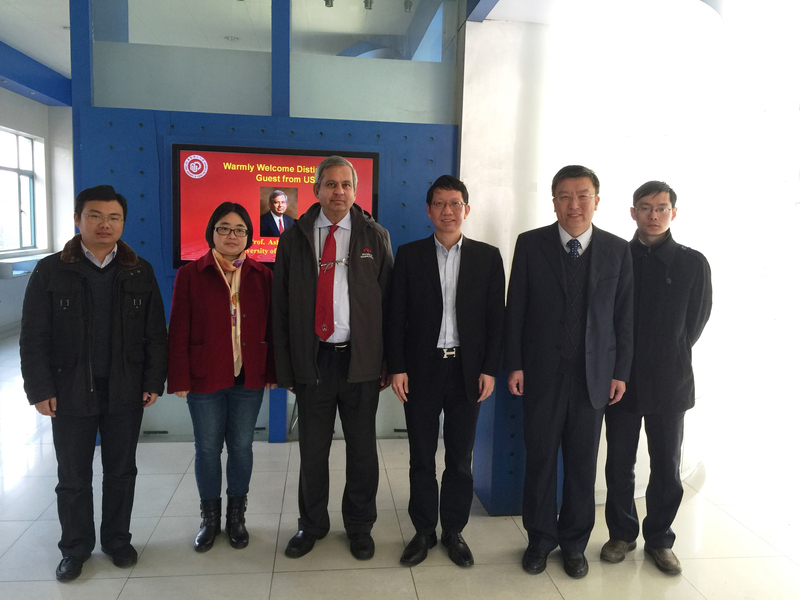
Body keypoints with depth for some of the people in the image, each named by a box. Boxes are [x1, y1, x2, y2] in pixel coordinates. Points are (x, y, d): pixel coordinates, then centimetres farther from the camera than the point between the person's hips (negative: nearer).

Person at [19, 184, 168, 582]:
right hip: (71, 393, -1)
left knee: (121, 472, 13)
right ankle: (75, 547, 31)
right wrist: (40, 390, -7)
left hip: (125, 393, 1)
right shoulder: (50, 271, -2)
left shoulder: (140, 272, 2)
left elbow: (156, 333, 2)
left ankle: (117, 539, 33)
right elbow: (33, 338, -2)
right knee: (73, 477, 12)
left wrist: (153, 382, -3)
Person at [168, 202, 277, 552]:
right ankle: (209, 517, 29)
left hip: (249, 378, 1)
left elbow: (270, 327, 4)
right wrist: (180, 379, -6)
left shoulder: (262, 276, 4)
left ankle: (236, 516, 28)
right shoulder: (191, 275, -1)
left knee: (241, 446, 10)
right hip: (205, 378, -1)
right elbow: (179, 331, -2)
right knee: (207, 448, 10)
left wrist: (272, 371, 0)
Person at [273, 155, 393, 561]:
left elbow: (389, 301, 0)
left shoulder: (375, 237, 2)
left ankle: (359, 526, 34)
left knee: (362, 449, 13)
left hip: (361, 359, 0)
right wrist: (285, 367, -2)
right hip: (312, 358, 1)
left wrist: (388, 362, -5)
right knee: (312, 450, 13)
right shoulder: (295, 238, 3)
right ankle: (312, 524, 35)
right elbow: (281, 307, 2)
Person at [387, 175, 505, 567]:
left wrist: (489, 369, -4)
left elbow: (495, 316, 2)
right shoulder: (409, 255, 3)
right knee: (421, 458, 10)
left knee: (460, 459, 11)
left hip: (467, 371, 1)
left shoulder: (487, 257, 4)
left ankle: (454, 531, 29)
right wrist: (397, 367, -5)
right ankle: (423, 531, 27)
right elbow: (396, 316, 0)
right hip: (421, 370, 0)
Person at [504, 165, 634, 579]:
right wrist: (514, 365, -4)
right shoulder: (530, 244, -2)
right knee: (540, 459, 9)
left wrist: (621, 372, 2)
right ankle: (540, 539, 29)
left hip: (594, 375, 1)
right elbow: (515, 308, -1)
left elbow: (624, 315, 4)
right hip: (542, 372, -1)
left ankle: (574, 543, 30)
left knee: (583, 463, 11)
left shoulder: (617, 250, 2)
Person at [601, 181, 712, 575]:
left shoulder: (693, 264, 1)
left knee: (667, 469, 8)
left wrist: (668, 360, 3)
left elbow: (695, 323, 5)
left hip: (669, 383, 0)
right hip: (621, 379, 0)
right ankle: (622, 534, 28)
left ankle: (659, 539, 28)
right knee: (619, 465, 9)